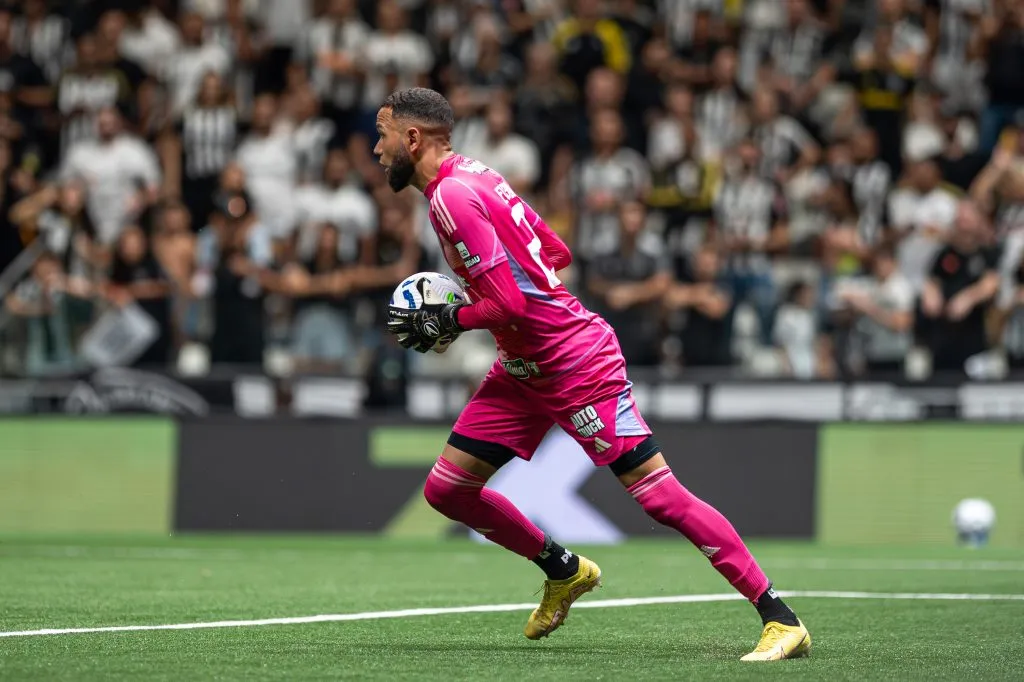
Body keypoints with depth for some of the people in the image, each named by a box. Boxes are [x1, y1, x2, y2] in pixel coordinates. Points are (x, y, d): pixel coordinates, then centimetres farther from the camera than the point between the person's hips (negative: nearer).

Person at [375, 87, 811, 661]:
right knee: (446, 489, 8)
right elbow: (557, 253, 17)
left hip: (579, 365, -10)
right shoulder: (475, 175, 10)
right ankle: (565, 571, 27)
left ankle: (781, 619, -8)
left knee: (659, 494, -12)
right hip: (524, 371, 10)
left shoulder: (452, 195, -19)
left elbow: (509, 303, -24)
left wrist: (446, 319, -9)